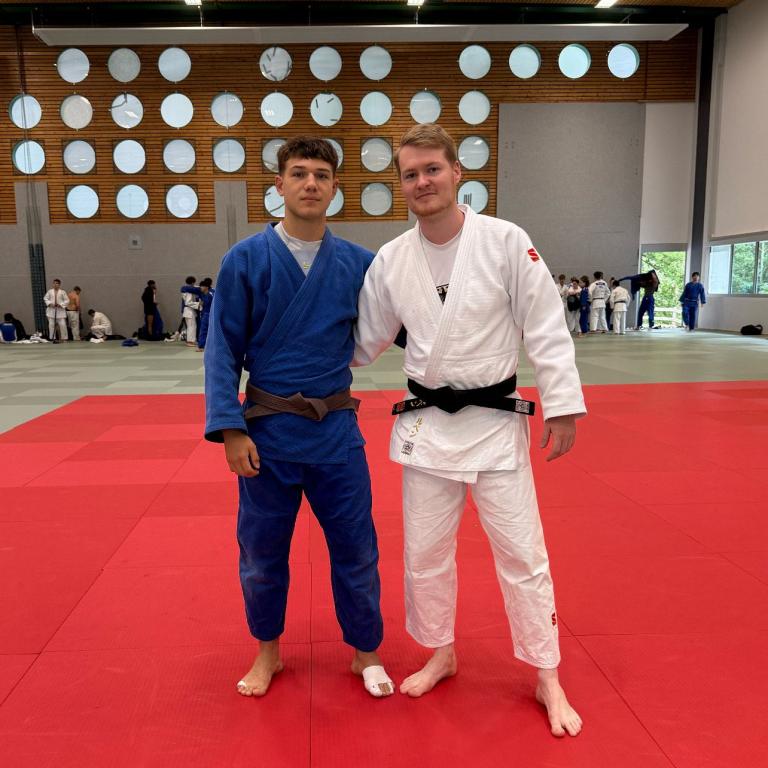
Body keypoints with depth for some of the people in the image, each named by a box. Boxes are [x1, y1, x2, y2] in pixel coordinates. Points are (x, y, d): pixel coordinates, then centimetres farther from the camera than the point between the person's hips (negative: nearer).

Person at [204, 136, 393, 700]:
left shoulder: (359, 263, 0)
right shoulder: (246, 260, -5)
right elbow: (223, 351, -4)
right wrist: (230, 429, -11)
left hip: (335, 429, 1)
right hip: (266, 430, -1)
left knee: (355, 548, 10)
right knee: (262, 550, 14)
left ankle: (366, 652, 33)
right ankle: (268, 650, 39)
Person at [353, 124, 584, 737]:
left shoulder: (506, 241, -9)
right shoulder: (391, 260, -1)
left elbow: (547, 329, -7)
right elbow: (365, 343, 9)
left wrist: (563, 405, -9)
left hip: (495, 420, -3)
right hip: (425, 423, 3)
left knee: (522, 553, 6)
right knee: (425, 553, 13)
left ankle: (548, 679, 27)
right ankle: (441, 654, 38)